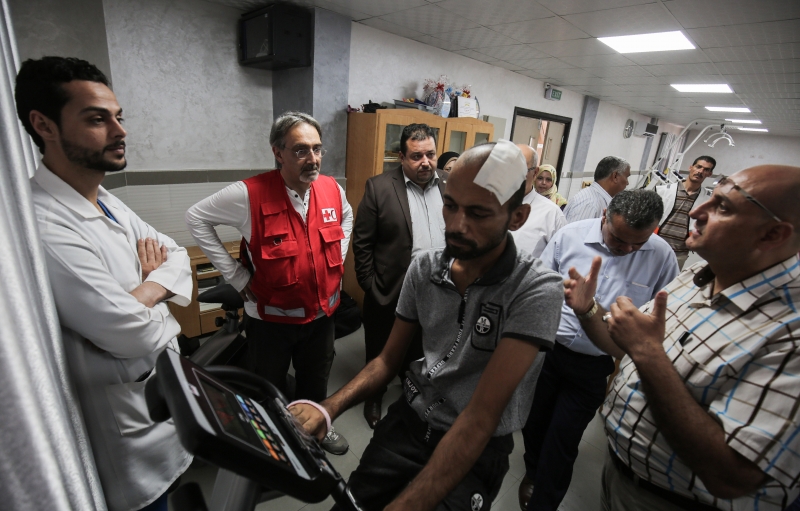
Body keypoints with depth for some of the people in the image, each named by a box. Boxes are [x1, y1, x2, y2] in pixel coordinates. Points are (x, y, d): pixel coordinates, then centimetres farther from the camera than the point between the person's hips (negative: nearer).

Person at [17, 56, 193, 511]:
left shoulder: (108, 204, 3)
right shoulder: (44, 226, -27)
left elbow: (178, 258, 5)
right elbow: (136, 334, -28)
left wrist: (144, 291, -15)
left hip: (167, 396, 8)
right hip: (131, 430, -8)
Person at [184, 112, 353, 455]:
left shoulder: (332, 189, -7)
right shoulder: (250, 195, -21)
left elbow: (346, 216, 15)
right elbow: (196, 218, -9)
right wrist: (236, 275, -12)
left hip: (323, 312, 4)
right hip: (271, 317, -3)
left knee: (316, 383, 27)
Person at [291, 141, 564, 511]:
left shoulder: (537, 290, -21)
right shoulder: (423, 268, -6)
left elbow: (481, 416, -25)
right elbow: (390, 358, 2)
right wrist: (329, 407, -14)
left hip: (479, 448, -3)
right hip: (408, 421, 4)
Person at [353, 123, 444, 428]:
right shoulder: (379, 187, -11)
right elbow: (362, 242, -9)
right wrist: (369, 285, -9)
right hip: (389, 292, -3)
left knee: (420, 354, 24)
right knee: (380, 354, 19)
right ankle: (374, 399, 46)